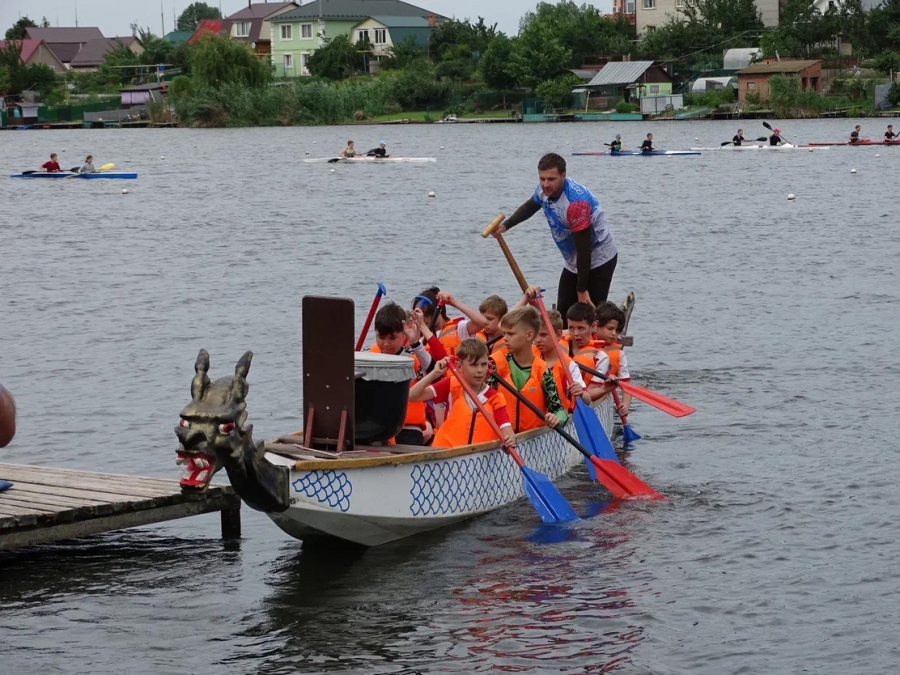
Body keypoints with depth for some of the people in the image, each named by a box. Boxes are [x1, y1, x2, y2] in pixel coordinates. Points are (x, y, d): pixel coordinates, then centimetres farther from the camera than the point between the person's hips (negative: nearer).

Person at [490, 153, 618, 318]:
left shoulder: (576, 202, -32)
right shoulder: (544, 190, -7)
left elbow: (584, 249, -29)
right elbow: (530, 207, 20)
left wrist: (582, 290, -25)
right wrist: (506, 225, 4)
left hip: (598, 262, -8)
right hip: (573, 262, 9)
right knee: (562, 315, 7)